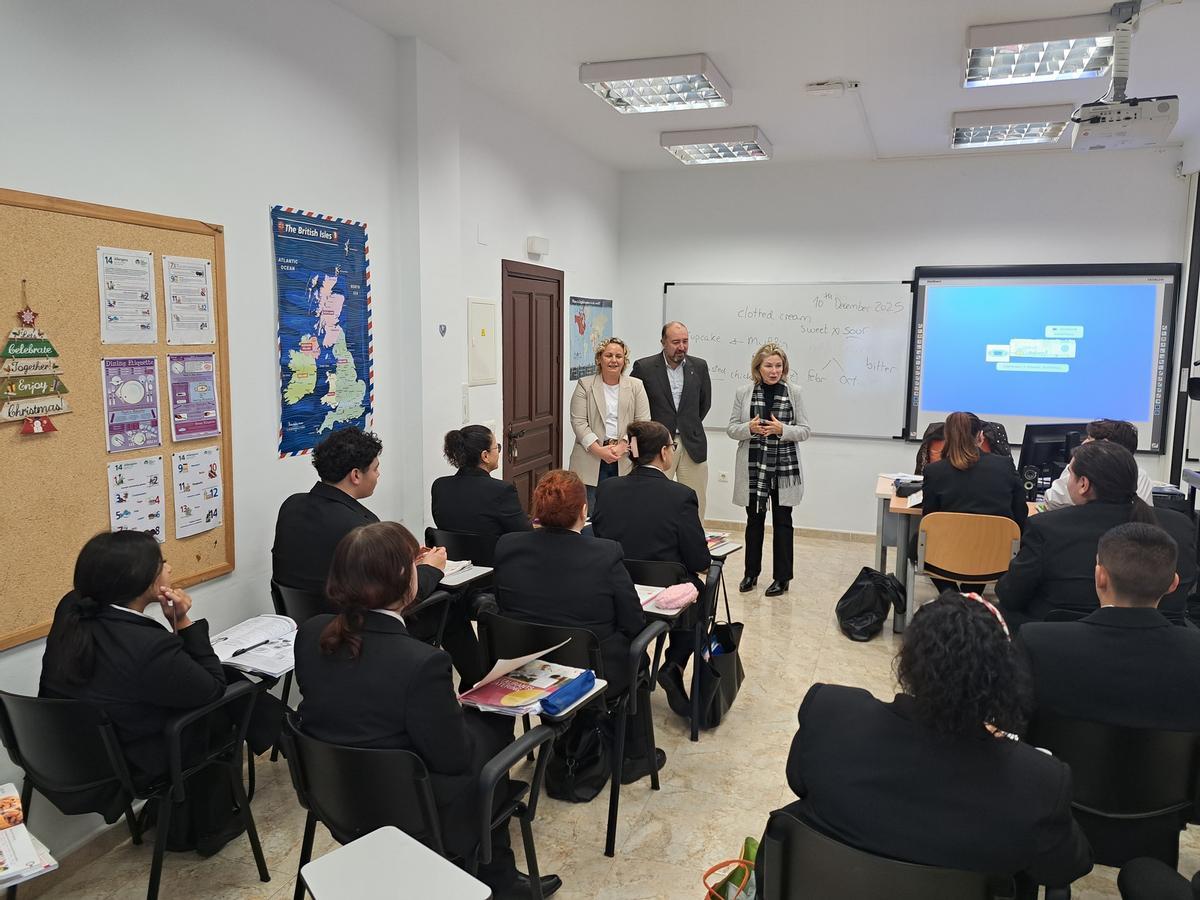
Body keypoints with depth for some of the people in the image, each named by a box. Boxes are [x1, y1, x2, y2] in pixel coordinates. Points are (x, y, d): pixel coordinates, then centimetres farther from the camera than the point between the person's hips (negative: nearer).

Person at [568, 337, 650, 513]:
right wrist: (599, 450, -13)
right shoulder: (584, 385, 6)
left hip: (626, 460, 1)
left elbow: (643, 422, 2)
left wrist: (622, 446, -11)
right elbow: (578, 422, -2)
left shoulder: (636, 386, 10)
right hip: (591, 459, -1)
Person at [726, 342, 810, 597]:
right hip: (753, 468, 1)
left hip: (784, 467, -1)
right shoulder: (743, 393, 0)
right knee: (754, 520, 12)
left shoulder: (793, 393, -1)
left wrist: (781, 429, -18)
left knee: (782, 522, 7)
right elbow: (731, 428, 3)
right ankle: (751, 573, 26)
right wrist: (749, 428, -17)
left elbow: (805, 430, 0)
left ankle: (781, 577, 18)